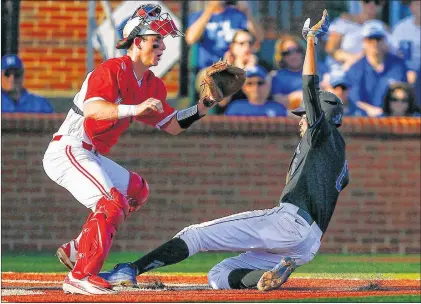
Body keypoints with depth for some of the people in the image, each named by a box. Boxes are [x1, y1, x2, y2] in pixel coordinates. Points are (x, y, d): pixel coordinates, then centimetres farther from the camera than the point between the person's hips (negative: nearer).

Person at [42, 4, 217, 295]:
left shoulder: (153, 85, 12)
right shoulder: (112, 70, -16)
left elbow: (172, 126, 16)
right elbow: (92, 109, -32)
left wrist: (203, 106, 1)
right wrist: (135, 109, -45)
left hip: (93, 156, 10)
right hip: (68, 151, -10)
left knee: (137, 190, 23)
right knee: (112, 203, -24)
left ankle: (77, 250, 17)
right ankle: (81, 276, -27)